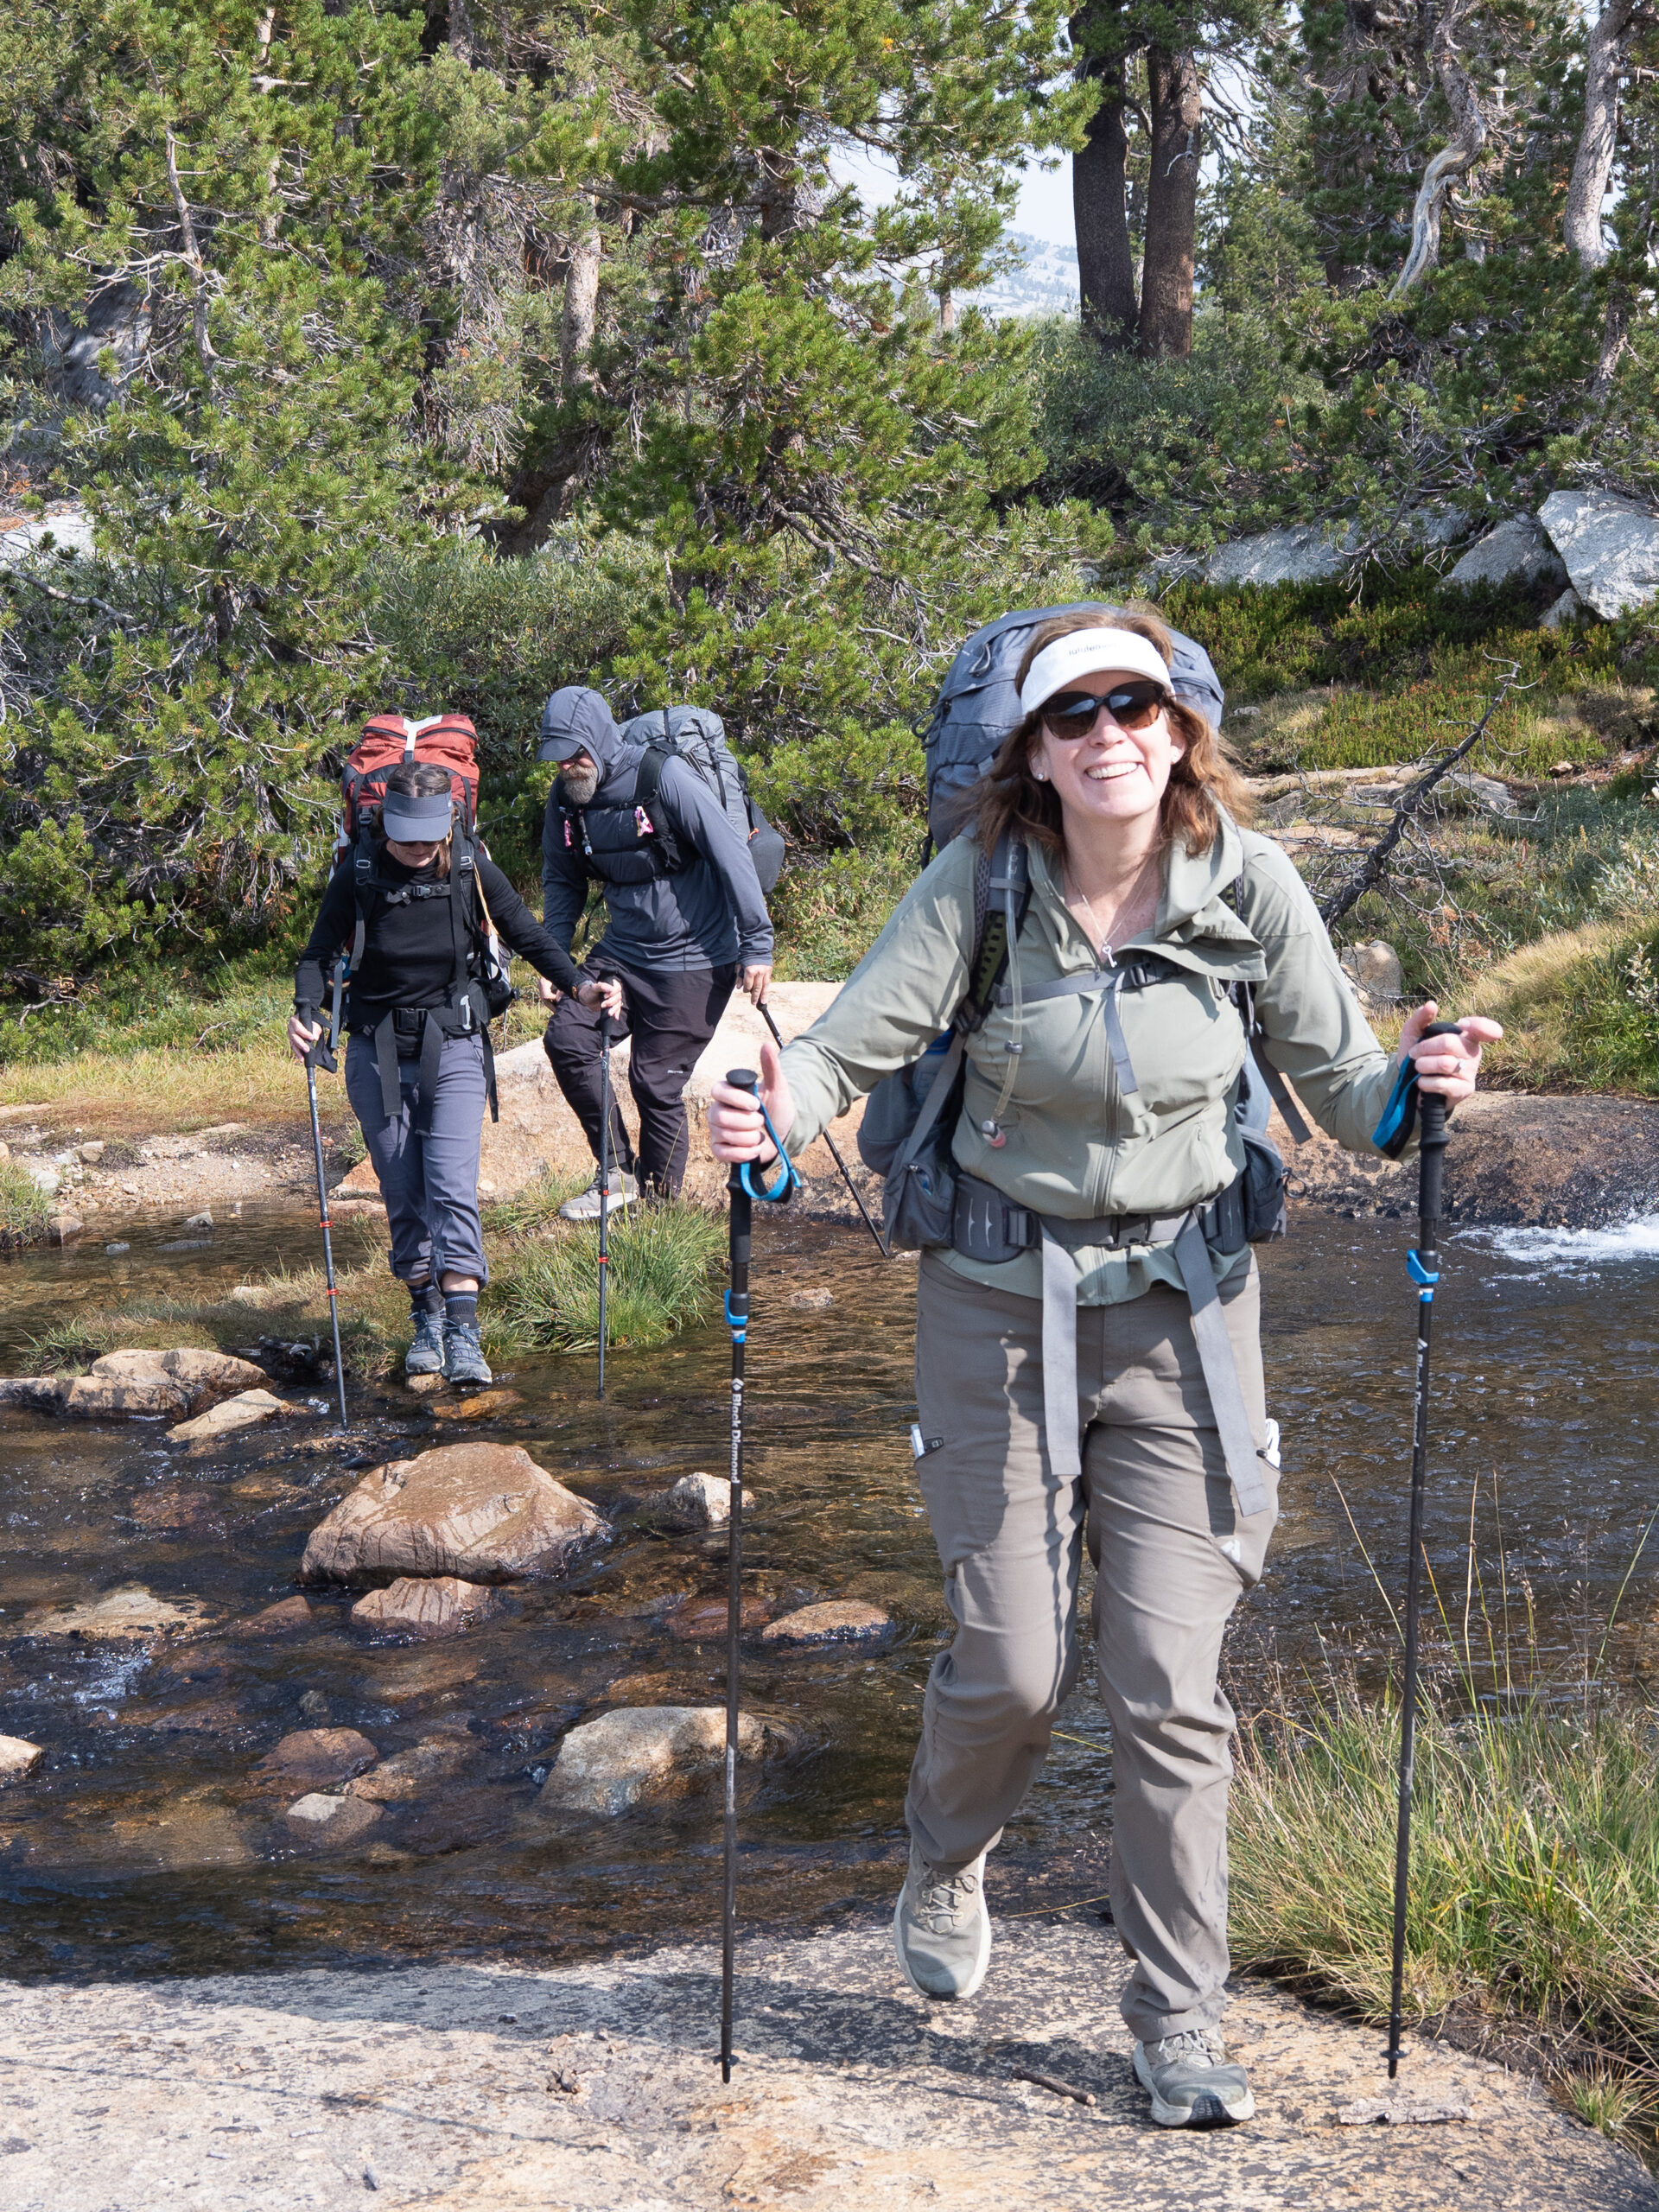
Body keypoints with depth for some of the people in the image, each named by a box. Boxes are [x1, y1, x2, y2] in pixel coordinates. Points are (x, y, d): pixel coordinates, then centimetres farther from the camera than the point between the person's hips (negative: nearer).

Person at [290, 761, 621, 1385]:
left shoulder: (472, 871, -7)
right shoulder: (359, 876, -8)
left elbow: (529, 937, 2)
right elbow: (320, 953, -3)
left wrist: (580, 985, -12)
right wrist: (305, 1013, -23)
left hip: (454, 1047, -1)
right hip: (377, 1053, 1)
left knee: (452, 1186, -14)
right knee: (403, 1192, 7)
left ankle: (463, 1332, -16)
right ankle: (426, 1316, 21)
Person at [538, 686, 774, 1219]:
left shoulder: (665, 778, -19)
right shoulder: (565, 797, 0)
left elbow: (731, 855, -17)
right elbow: (562, 881, 15)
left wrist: (756, 945, -17)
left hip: (695, 959, -6)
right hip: (621, 952, 6)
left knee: (657, 1082, -5)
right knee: (566, 1038, -11)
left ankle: (661, 1201, 16)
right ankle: (618, 1174, 1)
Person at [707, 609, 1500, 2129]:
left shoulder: (1249, 886, -8)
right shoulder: (979, 887, -11)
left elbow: (1346, 1088, -3)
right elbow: (853, 1044, -16)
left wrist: (1420, 1086, -25)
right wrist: (778, 1113, -37)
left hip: (1182, 1309, 1)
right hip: (1002, 1307, 0)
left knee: (1171, 1689, 0)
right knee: (1013, 1665, 4)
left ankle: (1181, 2022, 18)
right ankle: (946, 1863, 40)